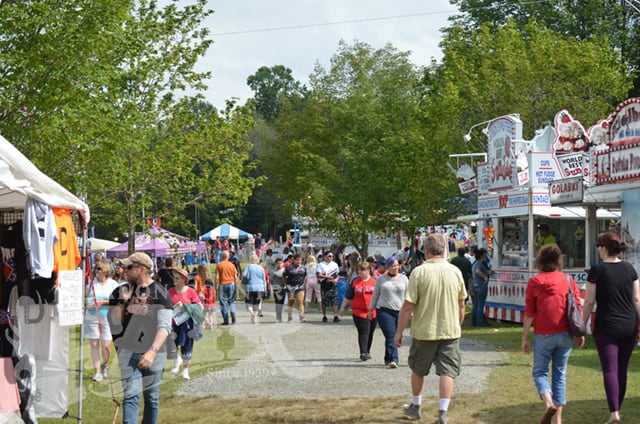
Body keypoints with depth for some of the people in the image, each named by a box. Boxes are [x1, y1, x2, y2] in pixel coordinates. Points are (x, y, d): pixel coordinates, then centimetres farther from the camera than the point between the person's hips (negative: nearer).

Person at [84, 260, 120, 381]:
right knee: (94, 345, 0)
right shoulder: (91, 283, 6)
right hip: (91, 318, 2)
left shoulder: (113, 284, 0)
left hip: (107, 318, -2)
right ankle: (97, 371, 5)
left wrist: (104, 302, -14)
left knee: (106, 346, -4)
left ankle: (105, 364, 25)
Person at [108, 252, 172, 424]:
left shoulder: (159, 293, -8)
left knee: (152, 398, 9)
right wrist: (122, 302, -9)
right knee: (131, 395, -10)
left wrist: (152, 351, -27)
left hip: (154, 353, -2)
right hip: (128, 351, 2)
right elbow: (114, 323, 5)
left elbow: (164, 326, -15)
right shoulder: (121, 291, 5)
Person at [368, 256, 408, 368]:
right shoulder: (381, 279, 8)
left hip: (399, 311, 2)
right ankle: (393, 359, -19)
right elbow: (375, 294, 15)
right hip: (384, 311, -2)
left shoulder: (403, 278, 10)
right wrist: (371, 309, 14)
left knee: (396, 337, 5)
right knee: (390, 336, -14)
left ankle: (389, 359, 18)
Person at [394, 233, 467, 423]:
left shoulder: (419, 272, -13)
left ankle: (415, 407, 32)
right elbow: (461, 304, 8)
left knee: (418, 370, 18)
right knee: (447, 372, 4)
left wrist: (399, 332, -5)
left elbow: (408, 306, -14)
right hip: (450, 331, 2)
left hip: (424, 331, -2)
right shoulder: (455, 271, -2)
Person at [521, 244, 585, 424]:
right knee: (560, 374, 12)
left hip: (544, 335, -2)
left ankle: (549, 403, -17)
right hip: (565, 334, 2)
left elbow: (529, 313, -6)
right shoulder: (568, 280, 0)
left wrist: (525, 337, 1)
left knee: (540, 371, 9)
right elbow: (578, 308, 1)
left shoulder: (534, 282, -5)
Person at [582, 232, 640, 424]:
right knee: (622, 369, 14)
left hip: (606, 327, -4)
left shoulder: (597, 270, -9)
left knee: (610, 370, -5)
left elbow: (589, 302, -6)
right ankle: (617, 408, 24)